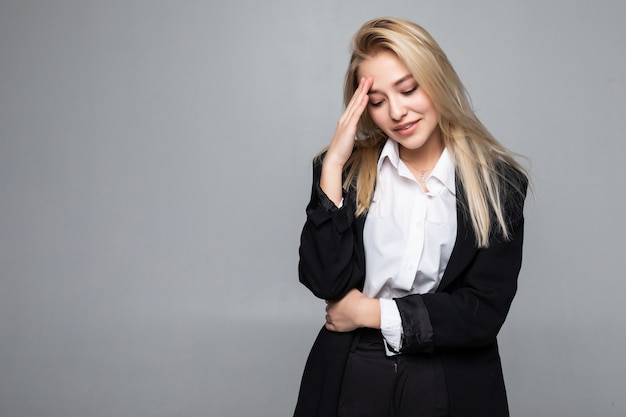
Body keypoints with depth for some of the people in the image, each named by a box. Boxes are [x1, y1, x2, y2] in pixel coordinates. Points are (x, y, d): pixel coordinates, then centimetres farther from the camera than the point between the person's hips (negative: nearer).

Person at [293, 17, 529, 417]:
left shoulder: (499, 182, -7)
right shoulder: (349, 170, -3)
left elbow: (484, 312, -11)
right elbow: (325, 281, -13)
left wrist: (369, 312, -10)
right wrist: (334, 164, -16)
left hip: (452, 384, -1)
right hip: (351, 376, 1)